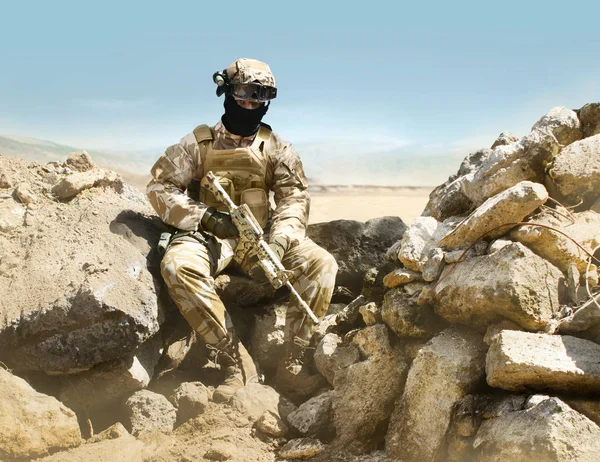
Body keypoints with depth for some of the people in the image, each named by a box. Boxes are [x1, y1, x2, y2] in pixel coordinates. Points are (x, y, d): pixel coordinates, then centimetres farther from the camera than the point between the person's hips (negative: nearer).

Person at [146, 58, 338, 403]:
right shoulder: (199, 145, 2)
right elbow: (159, 187, -2)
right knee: (178, 265, -34)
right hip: (210, 236, -1)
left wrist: (277, 243, -23)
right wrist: (204, 217, -17)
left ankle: (293, 366, -17)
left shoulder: (277, 149, 6)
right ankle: (237, 363, -27)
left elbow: (295, 197, -4)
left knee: (321, 264, -23)